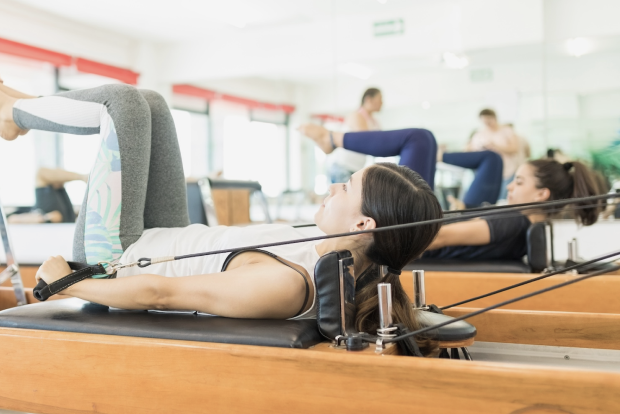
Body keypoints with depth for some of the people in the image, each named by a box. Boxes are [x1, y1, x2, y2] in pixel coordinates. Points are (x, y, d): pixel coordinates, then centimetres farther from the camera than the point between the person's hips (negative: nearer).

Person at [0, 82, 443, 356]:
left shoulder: (284, 285, -39)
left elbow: (159, 293, -33)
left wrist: (65, 282, -20)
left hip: (116, 259, -7)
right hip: (163, 243, 7)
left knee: (123, 101, -4)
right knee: (149, 104, 10)